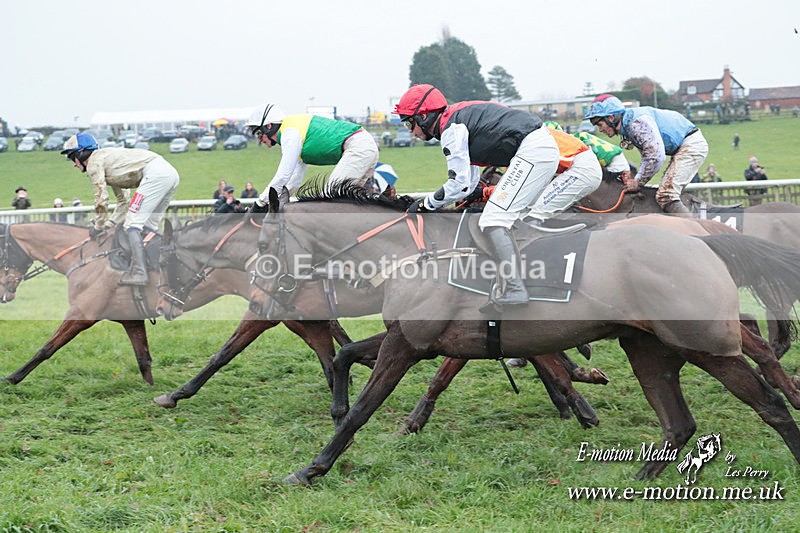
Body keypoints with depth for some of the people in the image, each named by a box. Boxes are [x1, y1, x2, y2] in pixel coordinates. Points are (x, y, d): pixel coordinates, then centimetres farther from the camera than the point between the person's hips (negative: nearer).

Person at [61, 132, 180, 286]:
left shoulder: (94, 162, 3)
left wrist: (98, 227, 11)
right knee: (148, 227, 17)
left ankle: (138, 272, -19)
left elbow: (101, 198, -1)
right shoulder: (108, 161, 31)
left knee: (132, 223, -10)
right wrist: (109, 224, 25)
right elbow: (124, 201, 30)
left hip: (154, 174, -10)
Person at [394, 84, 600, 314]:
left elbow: (461, 185, -11)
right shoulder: (459, 119, 23)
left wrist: (425, 204, 2)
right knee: (526, 220, 19)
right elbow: (470, 181, 26)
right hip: (545, 147, 11)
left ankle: (515, 290, -20)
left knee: (494, 221, -13)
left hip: (532, 150, -11)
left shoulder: (451, 129, -8)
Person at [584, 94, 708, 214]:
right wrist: (636, 179, 3)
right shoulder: (627, 127, 11)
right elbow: (647, 156, 16)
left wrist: (638, 182, -15)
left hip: (691, 145, -11)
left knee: (665, 196, -18)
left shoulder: (637, 123, -22)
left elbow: (656, 157, -26)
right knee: (670, 193, 14)